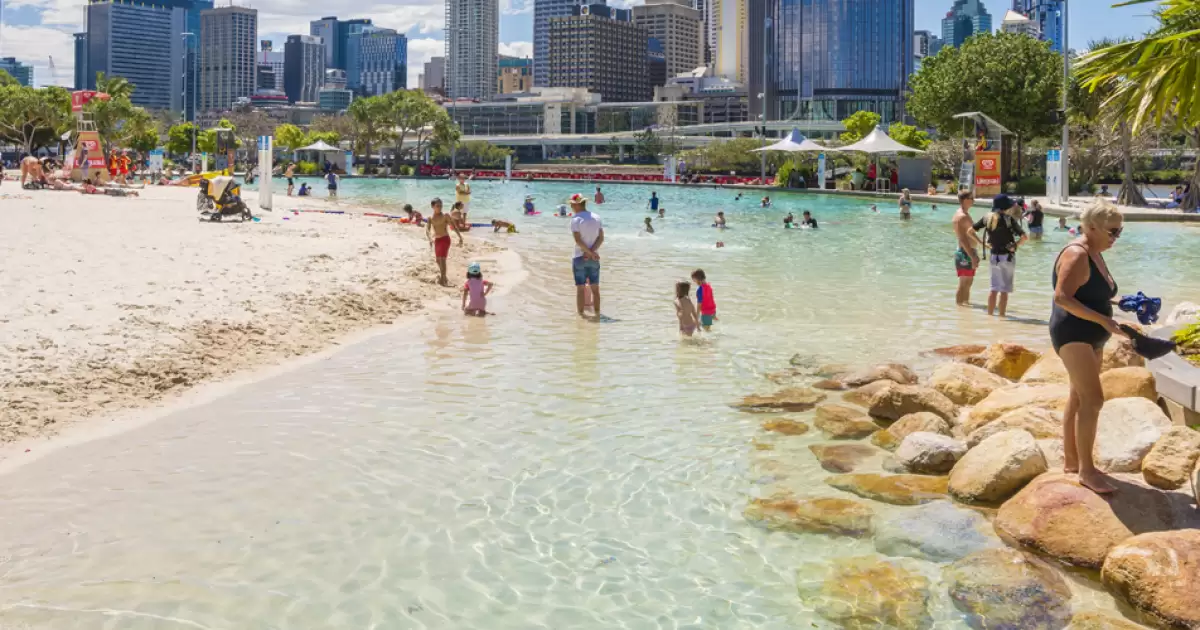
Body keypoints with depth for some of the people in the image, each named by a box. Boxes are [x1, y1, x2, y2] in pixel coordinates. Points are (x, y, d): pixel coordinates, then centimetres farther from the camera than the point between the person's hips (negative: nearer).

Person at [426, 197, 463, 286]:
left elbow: (454, 226, -6)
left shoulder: (445, 215, -7)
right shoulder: (430, 218, 3)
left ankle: (442, 279, -11)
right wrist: (430, 239, -27)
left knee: (442, 259, -13)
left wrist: (460, 237, -12)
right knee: (438, 259, 16)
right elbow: (427, 229, -8)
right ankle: (442, 275, 36)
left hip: (445, 239, -5)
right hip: (436, 240, 6)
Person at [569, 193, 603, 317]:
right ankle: (597, 314, 12)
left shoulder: (575, 219, -11)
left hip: (580, 258, -4)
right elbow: (601, 238, -2)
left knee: (580, 289, 2)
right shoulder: (596, 218, 4)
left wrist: (591, 253, -12)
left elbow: (578, 240, -18)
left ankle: (581, 314, 5)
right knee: (595, 288, 9)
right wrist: (591, 252, -10)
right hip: (593, 259, 4)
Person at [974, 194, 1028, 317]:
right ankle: (1001, 315, 6)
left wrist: (983, 243, 8)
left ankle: (990, 314, 19)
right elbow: (1024, 237, -21)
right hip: (1007, 256, -5)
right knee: (1004, 289, 4)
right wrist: (1015, 245, -5)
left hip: (993, 256, 5)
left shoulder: (988, 218, 0)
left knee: (994, 288, 16)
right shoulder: (1009, 219, -14)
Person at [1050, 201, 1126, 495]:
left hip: (1090, 336, 10)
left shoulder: (1095, 254, 12)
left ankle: (1071, 459, 25)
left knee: (1079, 398, 15)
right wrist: (1103, 320, -28)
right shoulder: (1077, 255, -18)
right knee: (1093, 399, -15)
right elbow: (1062, 298, -26)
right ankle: (1086, 469, -10)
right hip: (1073, 334, -10)